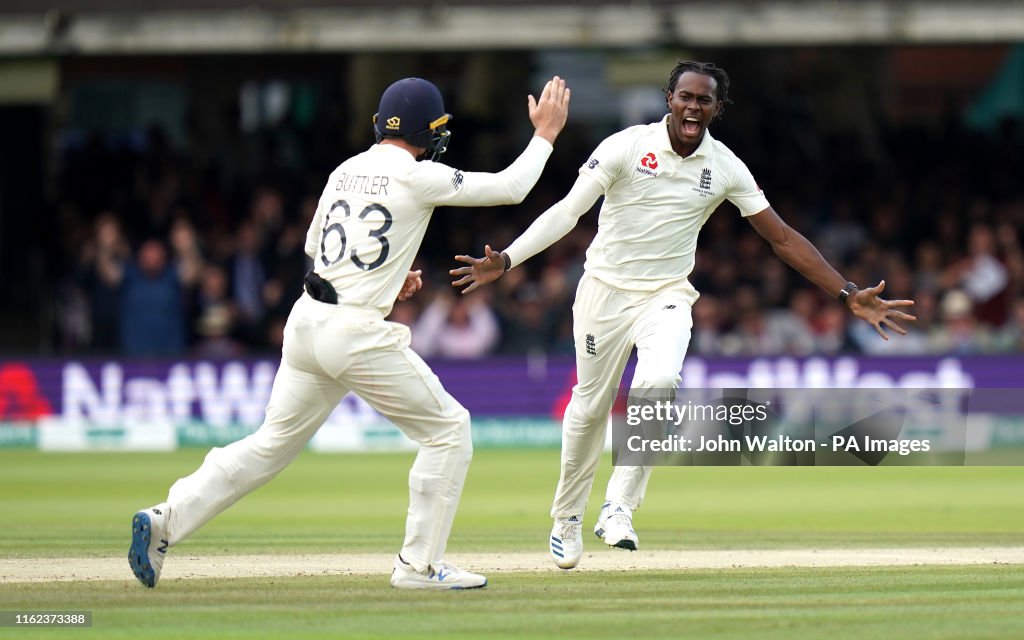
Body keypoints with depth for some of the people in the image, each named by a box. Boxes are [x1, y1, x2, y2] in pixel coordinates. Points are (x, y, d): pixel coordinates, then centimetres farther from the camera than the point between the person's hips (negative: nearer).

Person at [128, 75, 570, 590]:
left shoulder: (346, 171, 14)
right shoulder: (416, 177, -8)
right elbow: (509, 188, -4)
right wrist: (545, 134, 9)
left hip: (307, 319, 7)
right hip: (356, 333, -7)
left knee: (272, 443, 15)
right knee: (447, 428, 5)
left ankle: (165, 521, 5)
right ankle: (419, 564, 5)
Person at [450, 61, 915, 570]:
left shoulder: (726, 168, -2)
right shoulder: (627, 147, -11)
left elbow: (782, 238, 2)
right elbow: (568, 211, -14)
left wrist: (848, 295, -4)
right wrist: (505, 260, -26)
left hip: (667, 297, 1)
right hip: (605, 292, -1)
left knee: (660, 380, -27)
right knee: (590, 407, 5)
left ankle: (619, 507, -17)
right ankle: (567, 518, 28)